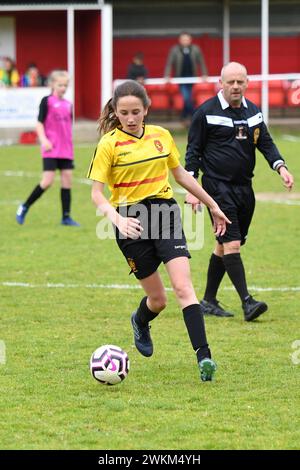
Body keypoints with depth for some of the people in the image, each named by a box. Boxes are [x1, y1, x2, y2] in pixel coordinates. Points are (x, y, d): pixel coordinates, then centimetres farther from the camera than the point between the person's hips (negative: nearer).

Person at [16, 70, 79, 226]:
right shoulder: (47, 101, -4)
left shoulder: (68, 104, 12)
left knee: (67, 180, 2)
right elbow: (39, 123, -6)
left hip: (66, 149, 6)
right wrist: (44, 140, -21)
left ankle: (66, 217, 6)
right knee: (48, 181, -10)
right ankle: (24, 208, 6)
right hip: (51, 149, -6)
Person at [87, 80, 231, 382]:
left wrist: (212, 205, 24)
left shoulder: (161, 136, 6)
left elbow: (180, 174, 20)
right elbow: (96, 193, -9)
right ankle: (140, 322, 42)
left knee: (183, 287, -15)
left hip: (165, 213, 2)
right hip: (132, 222, -2)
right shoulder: (109, 144, -7)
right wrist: (117, 219, -28)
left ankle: (203, 355, -20)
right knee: (158, 299, 5)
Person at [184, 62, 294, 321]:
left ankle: (209, 301, 20)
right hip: (217, 186, -6)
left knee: (225, 246, 11)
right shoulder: (206, 112, -5)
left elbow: (266, 143, 14)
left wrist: (280, 167, -5)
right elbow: (193, 151, -3)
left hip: (244, 187, 6)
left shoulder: (253, 111, 11)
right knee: (231, 243, -15)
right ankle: (247, 302, -19)